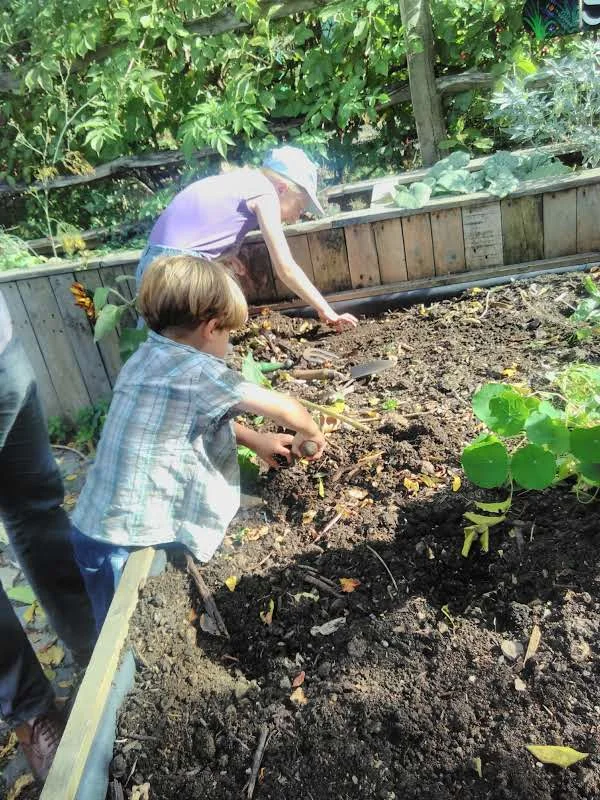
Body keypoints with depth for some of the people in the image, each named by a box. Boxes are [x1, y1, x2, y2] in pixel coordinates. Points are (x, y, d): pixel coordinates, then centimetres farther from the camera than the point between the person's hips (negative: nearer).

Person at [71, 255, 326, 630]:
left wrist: (254, 439, 22)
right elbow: (284, 409, -12)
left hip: (98, 529, 8)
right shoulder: (197, 371, -19)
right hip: (127, 547, -8)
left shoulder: (145, 358, 7)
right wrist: (311, 433, 9)